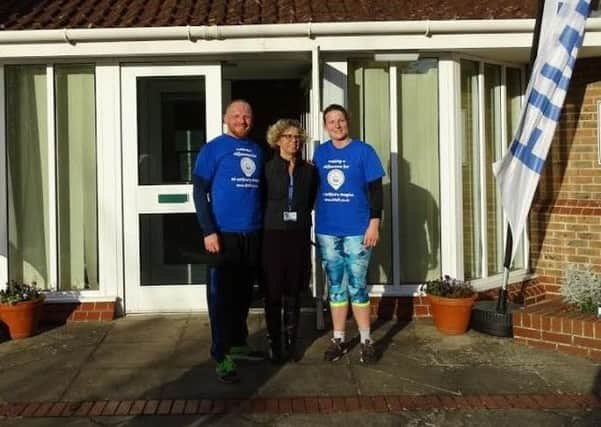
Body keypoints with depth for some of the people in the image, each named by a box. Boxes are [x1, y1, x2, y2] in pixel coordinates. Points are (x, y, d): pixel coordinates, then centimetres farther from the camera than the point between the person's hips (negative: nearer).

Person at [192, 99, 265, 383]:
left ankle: (238, 344, 30)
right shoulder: (213, 149, -4)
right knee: (221, 296, -1)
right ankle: (222, 356, 6)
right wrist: (209, 231, -16)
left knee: (243, 294, 15)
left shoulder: (257, 151, 12)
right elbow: (199, 191, -8)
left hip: (253, 235, 5)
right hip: (223, 235, -5)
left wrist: (263, 225, 11)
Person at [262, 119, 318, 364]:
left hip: (299, 236, 2)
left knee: (293, 292, 8)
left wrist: (300, 216, 10)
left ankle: (291, 342, 19)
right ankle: (274, 343, 12)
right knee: (273, 293, 1)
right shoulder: (267, 169, 1)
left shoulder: (309, 171, 9)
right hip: (273, 236, -2)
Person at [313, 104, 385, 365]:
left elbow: (375, 190, -4)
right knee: (335, 286, 9)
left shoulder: (363, 151, -2)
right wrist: (314, 221, 13)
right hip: (327, 230, 3)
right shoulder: (320, 153, 8)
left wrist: (374, 223, -11)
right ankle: (338, 339, 18)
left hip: (357, 230, -3)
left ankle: (366, 340, 13)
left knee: (357, 286, 1)